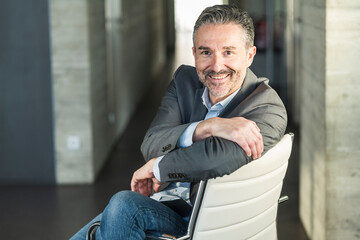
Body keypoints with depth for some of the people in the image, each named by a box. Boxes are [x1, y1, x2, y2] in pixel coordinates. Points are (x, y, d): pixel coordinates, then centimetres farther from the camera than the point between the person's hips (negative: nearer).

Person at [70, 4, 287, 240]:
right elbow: (150, 146, -11)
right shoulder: (185, 81, 3)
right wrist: (209, 127, -27)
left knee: (124, 204, -26)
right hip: (161, 202, 6)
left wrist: (157, 167, -19)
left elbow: (217, 157, -35)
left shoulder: (269, 109, -16)